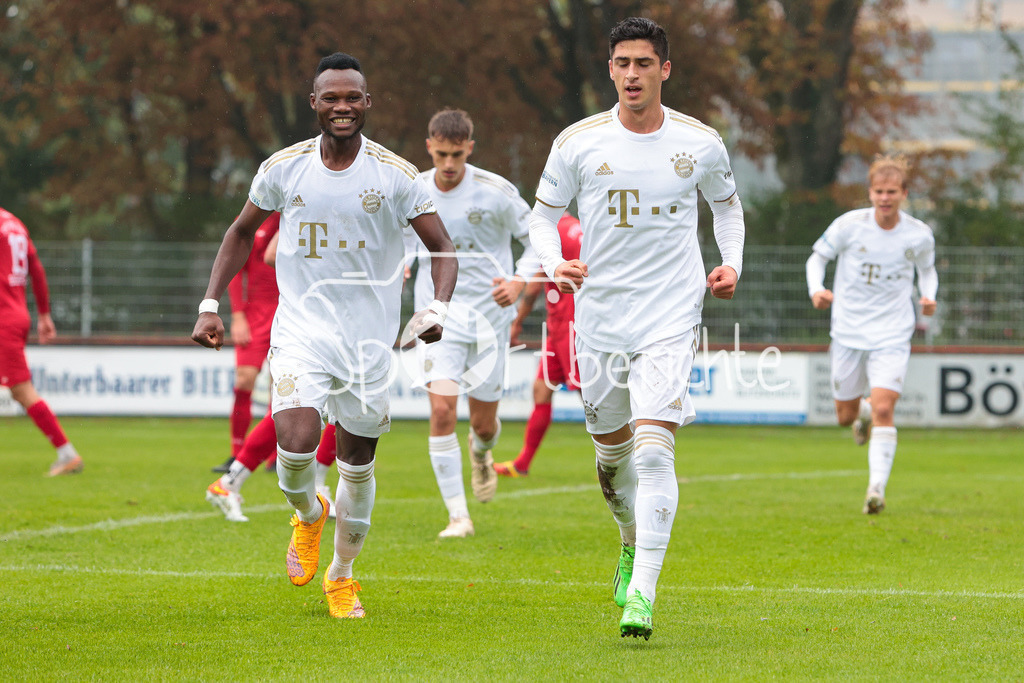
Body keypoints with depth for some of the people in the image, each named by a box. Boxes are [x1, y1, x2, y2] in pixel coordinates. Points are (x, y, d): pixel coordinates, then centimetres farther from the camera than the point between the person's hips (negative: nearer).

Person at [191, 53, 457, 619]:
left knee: (357, 463, 8)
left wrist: (438, 307, -20)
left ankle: (341, 575, 29)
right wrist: (210, 305, 7)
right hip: (300, 331, 0)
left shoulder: (395, 175, -5)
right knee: (295, 446, -21)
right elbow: (242, 233, 15)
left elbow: (442, 248, -1)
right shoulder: (283, 168, 0)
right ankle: (309, 515, 14)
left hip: (370, 336, 0)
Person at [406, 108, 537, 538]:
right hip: (438, 314, 1)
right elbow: (404, 243, 16)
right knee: (441, 410, -17)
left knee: (483, 421, 7)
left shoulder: (495, 192, -10)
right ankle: (457, 515, -10)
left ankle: (481, 453, 47)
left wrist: (519, 283, -16)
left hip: (488, 315, -1)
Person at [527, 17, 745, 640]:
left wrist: (731, 264, 4)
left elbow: (727, 203, 19)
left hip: (670, 315, -2)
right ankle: (633, 540, 45)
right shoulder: (578, 143, -1)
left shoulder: (701, 144, 0)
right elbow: (544, 214, 9)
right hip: (599, 314, 2)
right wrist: (554, 263, -10)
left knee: (653, 448, -17)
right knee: (612, 448, 14)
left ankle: (642, 594, -19)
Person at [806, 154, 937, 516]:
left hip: (892, 336, -1)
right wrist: (817, 290, -16)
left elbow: (927, 269, 15)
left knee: (883, 409, -19)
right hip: (848, 333, 1)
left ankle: (877, 489, -19)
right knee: (845, 416, 11)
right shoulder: (849, 225, -9)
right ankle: (862, 412, 50)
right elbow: (818, 257, 3)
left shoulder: (919, 235, -5)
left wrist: (928, 297, -6)